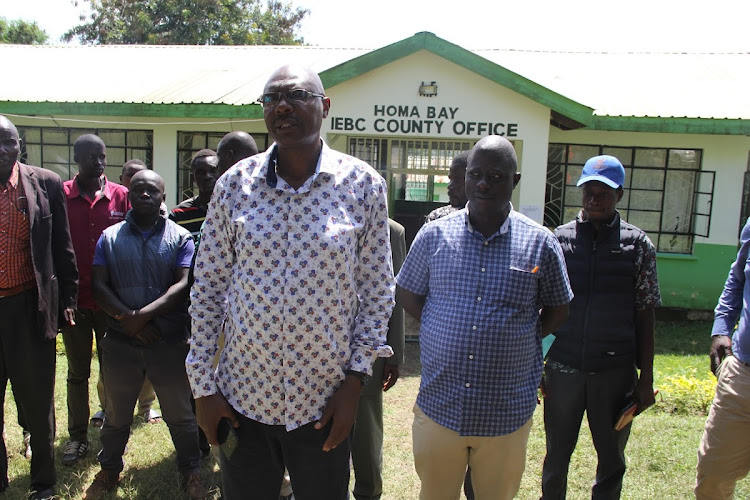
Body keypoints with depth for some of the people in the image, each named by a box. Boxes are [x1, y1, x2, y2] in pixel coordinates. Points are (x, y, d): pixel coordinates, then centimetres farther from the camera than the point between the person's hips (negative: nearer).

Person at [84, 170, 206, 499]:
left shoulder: (180, 238, 0)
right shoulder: (110, 237, 6)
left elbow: (183, 285, -10)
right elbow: (98, 284, -1)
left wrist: (143, 315, -20)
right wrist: (127, 318, -15)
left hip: (170, 343, -2)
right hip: (120, 343, 2)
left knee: (180, 414, 9)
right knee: (116, 414, 19)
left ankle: (191, 472, 28)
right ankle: (109, 471, 40)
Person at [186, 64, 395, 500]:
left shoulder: (364, 185, -6)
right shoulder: (234, 185, -2)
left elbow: (378, 290, 0)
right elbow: (207, 288, 2)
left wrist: (355, 380, -4)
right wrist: (203, 386, 2)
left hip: (325, 403, -1)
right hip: (241, 398, 1)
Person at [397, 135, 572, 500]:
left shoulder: (541, 243, -2)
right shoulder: (434, 235, 0)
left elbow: (557, 309, 9)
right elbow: (409, 295, 10)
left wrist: (515, 342, -2)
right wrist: (447, 333, 0)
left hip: (507, 415, 0)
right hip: (438, 408, 1)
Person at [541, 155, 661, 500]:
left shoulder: (638, 245, -1)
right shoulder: (559, 239, 0)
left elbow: (645, 315, 1)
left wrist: (646, 377, 0)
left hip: (616, 371, 0)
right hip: (563, 368, 1)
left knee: (612, 460, 15)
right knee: (556, 457, 15)